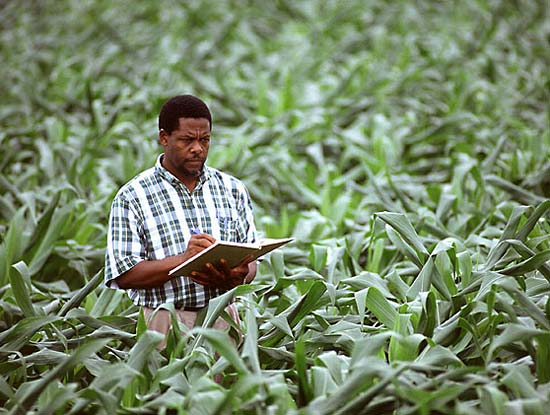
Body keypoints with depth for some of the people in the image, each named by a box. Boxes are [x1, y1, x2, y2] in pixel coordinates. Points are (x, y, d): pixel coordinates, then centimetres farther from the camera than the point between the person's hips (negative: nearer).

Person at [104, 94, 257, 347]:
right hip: (165, 324, -3)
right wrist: (184, 260, -17)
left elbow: (250, 263, 12)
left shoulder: (233, 190, 14)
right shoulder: (132, 197, 2)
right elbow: (124, 275, -4)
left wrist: (236, 276, -12)